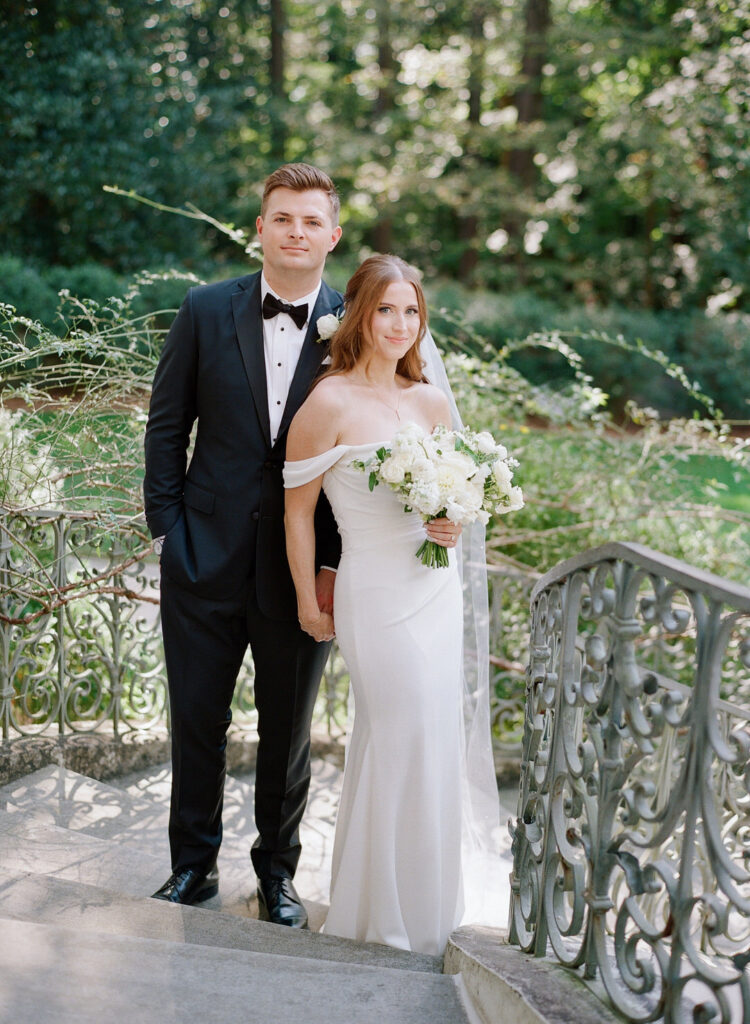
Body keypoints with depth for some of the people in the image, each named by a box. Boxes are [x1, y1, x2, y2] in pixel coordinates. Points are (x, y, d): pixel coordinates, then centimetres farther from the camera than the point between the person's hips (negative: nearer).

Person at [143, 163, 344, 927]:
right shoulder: (206, 310, 1)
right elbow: (167, 426, 4)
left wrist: (336, 564, -6)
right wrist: (167, 528, -3)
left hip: (303, 567, 0)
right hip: (205, 557, 1)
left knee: (288, 730, 14)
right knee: (196, 720, 12)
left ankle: (277, 871, 34)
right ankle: (193, 865, 32)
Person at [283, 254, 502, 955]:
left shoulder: (431, 402, 5)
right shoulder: (331, 403, -13)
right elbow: (297, 510, -7)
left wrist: (451, 523, -5)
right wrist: (310, 605, -3)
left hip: (436, 588, 6)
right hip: (377, 596, -6)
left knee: (433, 744, 16)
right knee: (409, 744, 1)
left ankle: (426, 905, 38)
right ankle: (395, 914, 24)